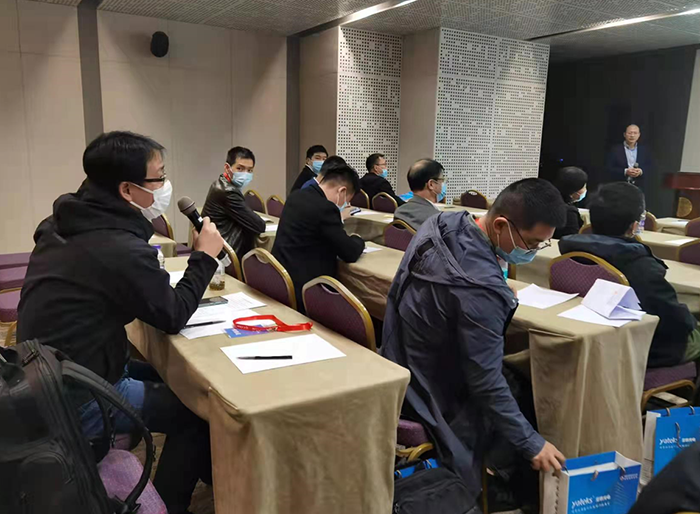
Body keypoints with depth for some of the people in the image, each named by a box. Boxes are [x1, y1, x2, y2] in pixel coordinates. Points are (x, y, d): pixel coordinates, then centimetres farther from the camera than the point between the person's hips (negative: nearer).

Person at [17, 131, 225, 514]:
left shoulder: (61, 225, 2)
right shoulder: (121, 249, -28)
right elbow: (174, 316, -15)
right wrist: (205, 256, -5)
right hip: (76, 401, -9)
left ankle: (208, 474, 34)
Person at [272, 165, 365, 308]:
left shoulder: (296, 196, 7)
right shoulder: (325, 208, -19)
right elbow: (350, 253, -12)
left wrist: (338, 219, 25)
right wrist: (357, 240, 8)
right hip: (301, 288, -9)